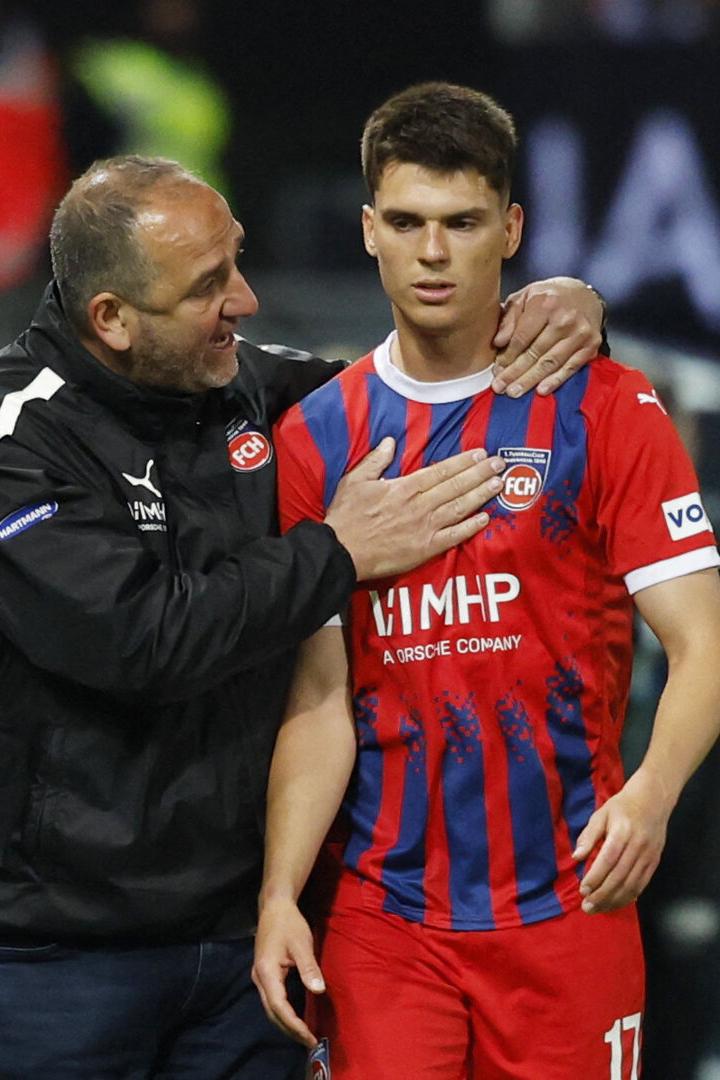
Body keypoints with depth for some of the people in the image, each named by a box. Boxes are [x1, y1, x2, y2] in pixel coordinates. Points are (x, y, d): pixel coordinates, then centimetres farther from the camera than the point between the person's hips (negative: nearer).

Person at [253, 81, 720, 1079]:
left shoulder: (604, 409, -2)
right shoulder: (316, 436, 6)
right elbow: (322, 695, 4)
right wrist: (280, 893, -7)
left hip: (565, 901, -2)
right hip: (381, 912, 2)